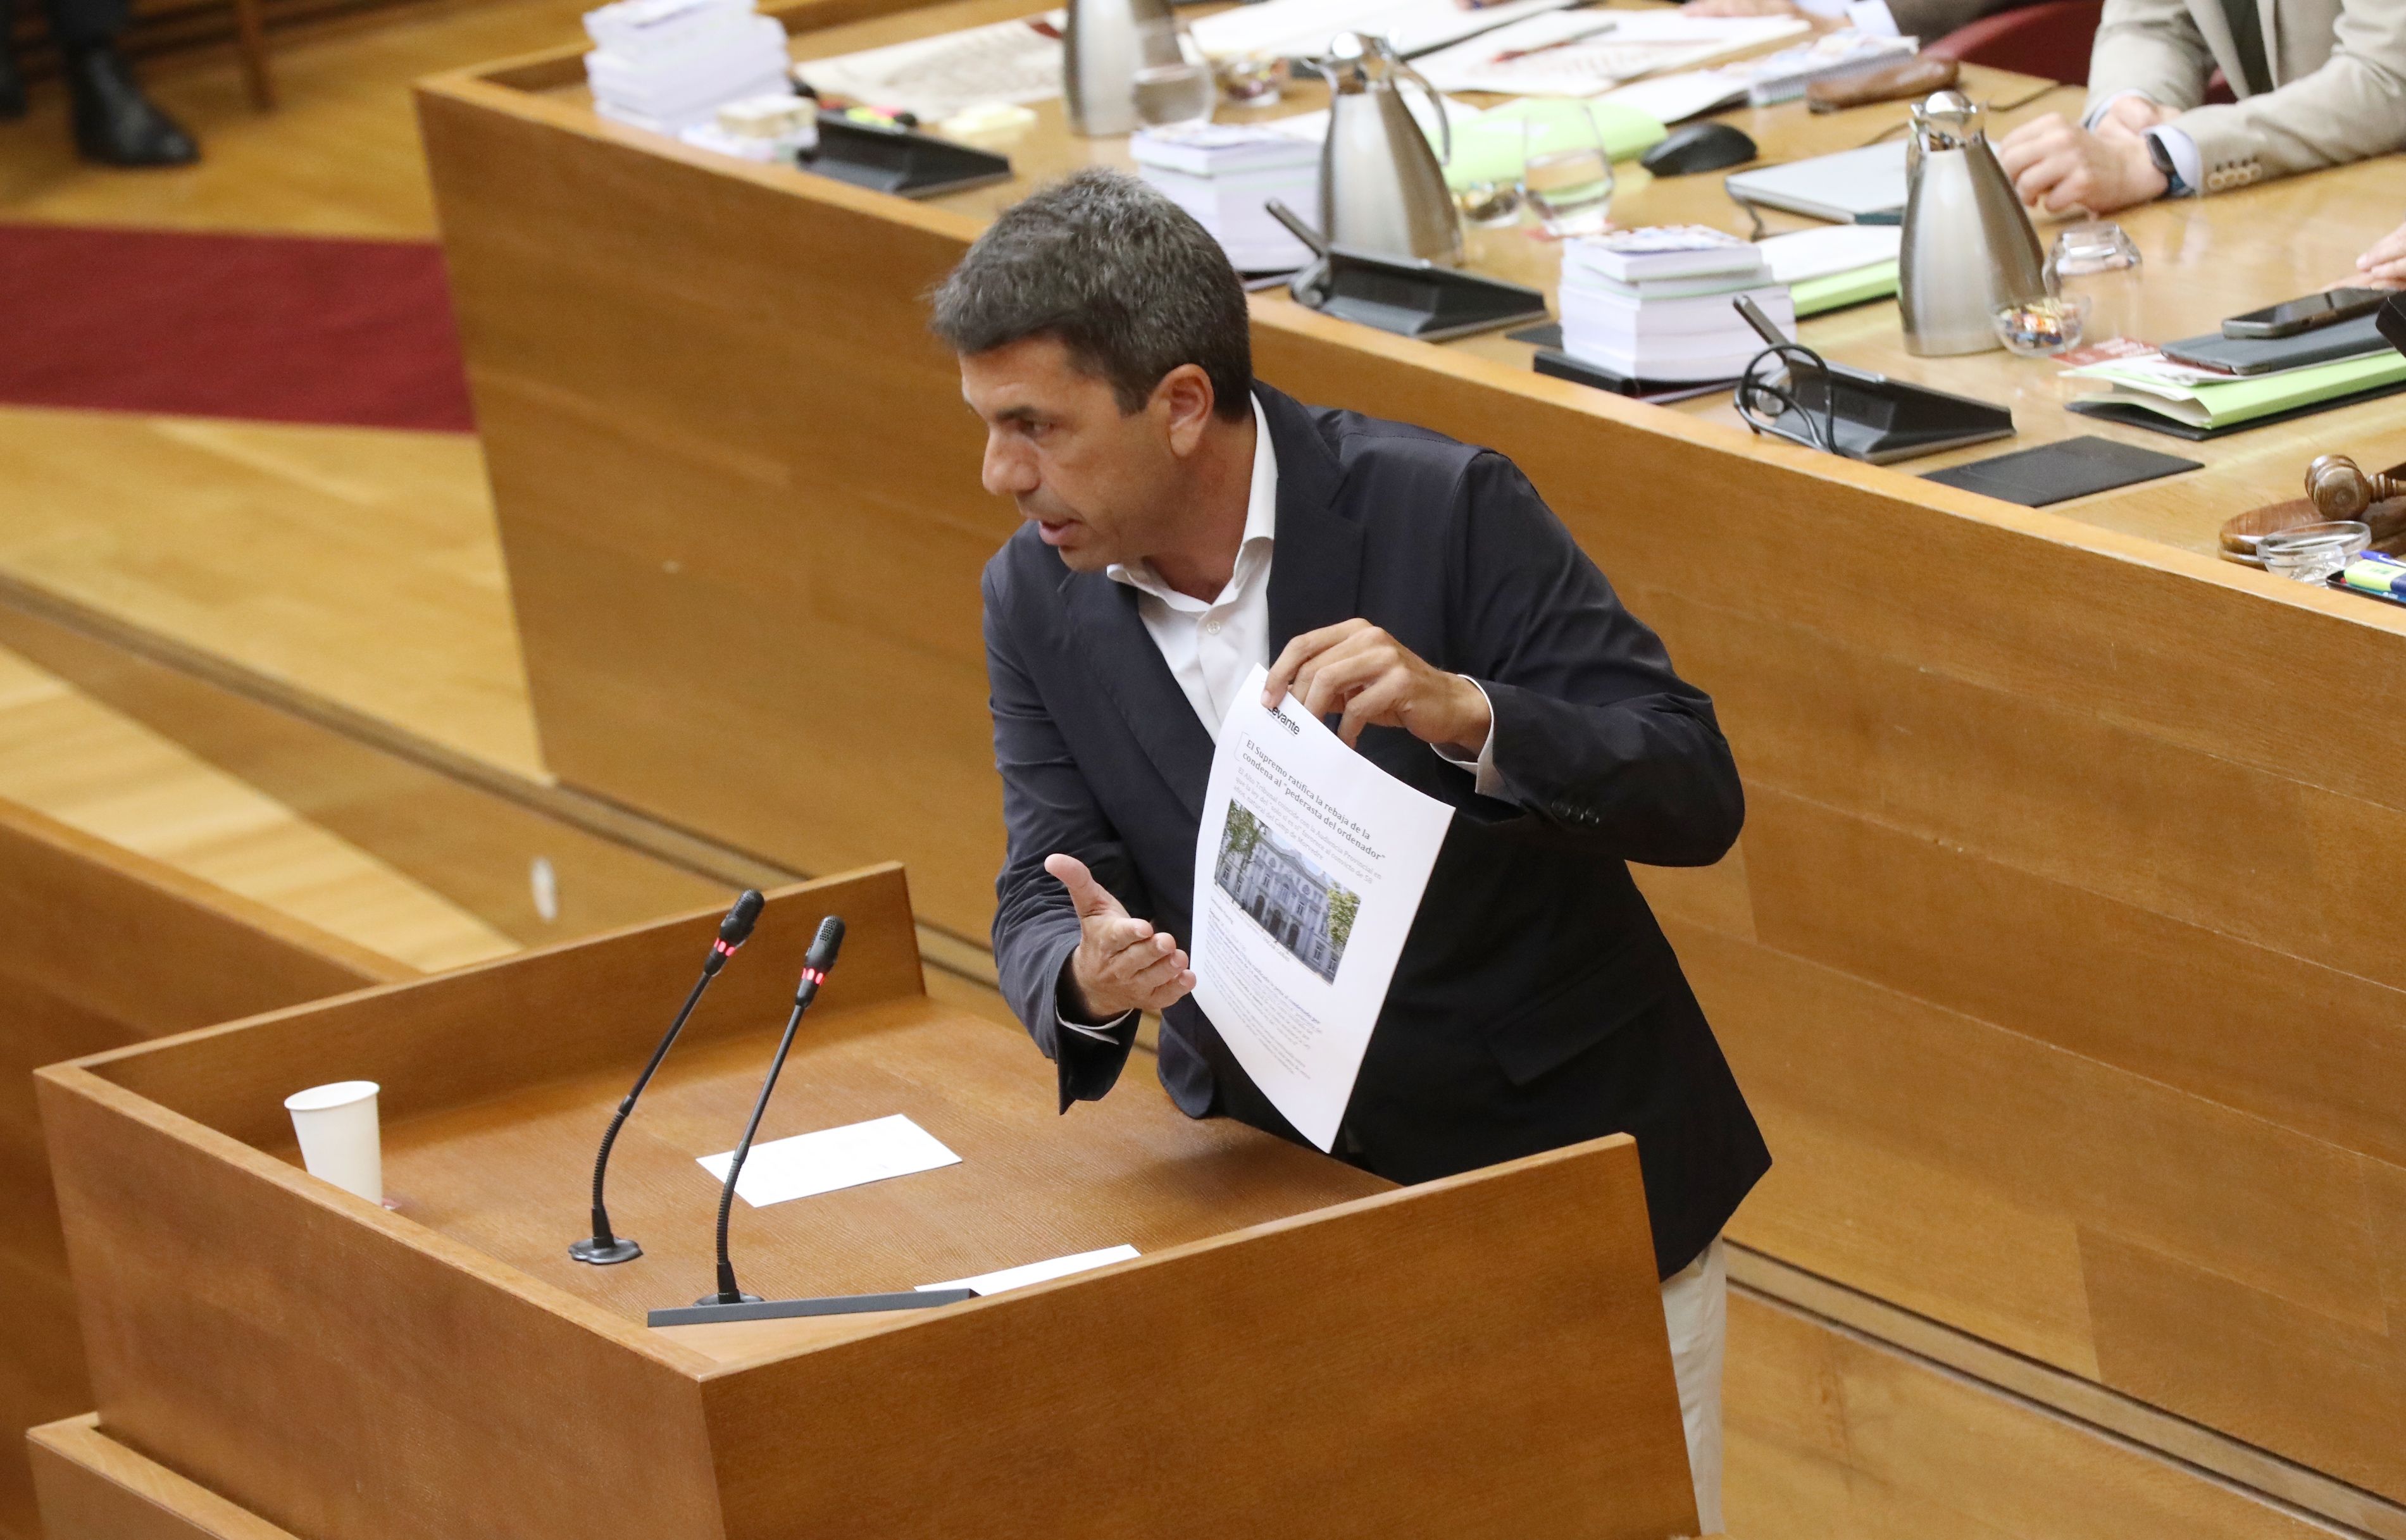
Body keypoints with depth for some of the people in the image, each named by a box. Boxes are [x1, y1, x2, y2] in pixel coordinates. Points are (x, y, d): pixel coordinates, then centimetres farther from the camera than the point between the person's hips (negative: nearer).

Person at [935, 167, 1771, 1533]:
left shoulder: (1444, 509, -18)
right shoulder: (1037, 600, -4)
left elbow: (1697, 792, -19)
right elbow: (1043, 899, -3)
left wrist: (1466, 715, -37)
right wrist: (1088, 977, -28)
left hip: (1572, 1160, -3)